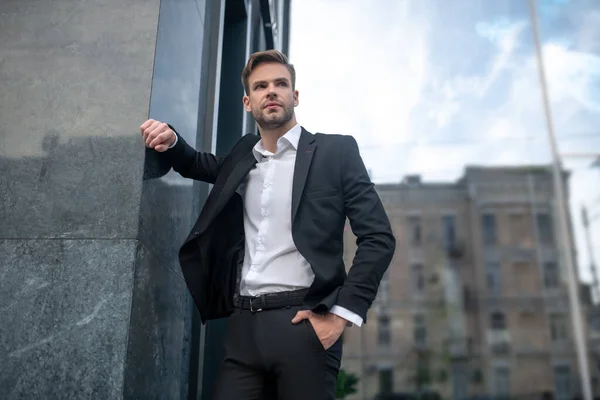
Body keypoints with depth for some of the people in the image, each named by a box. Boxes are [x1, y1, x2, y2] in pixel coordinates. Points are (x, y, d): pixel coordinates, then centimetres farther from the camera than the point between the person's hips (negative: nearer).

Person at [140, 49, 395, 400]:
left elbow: (378, 238, -2)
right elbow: (201, 165, 35)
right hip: (244, 325, 4)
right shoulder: (243, 156, 15)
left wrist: (341, 314, -10)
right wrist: (171, 141, 12)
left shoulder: (335, 151, 2)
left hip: (302, 323, -4)